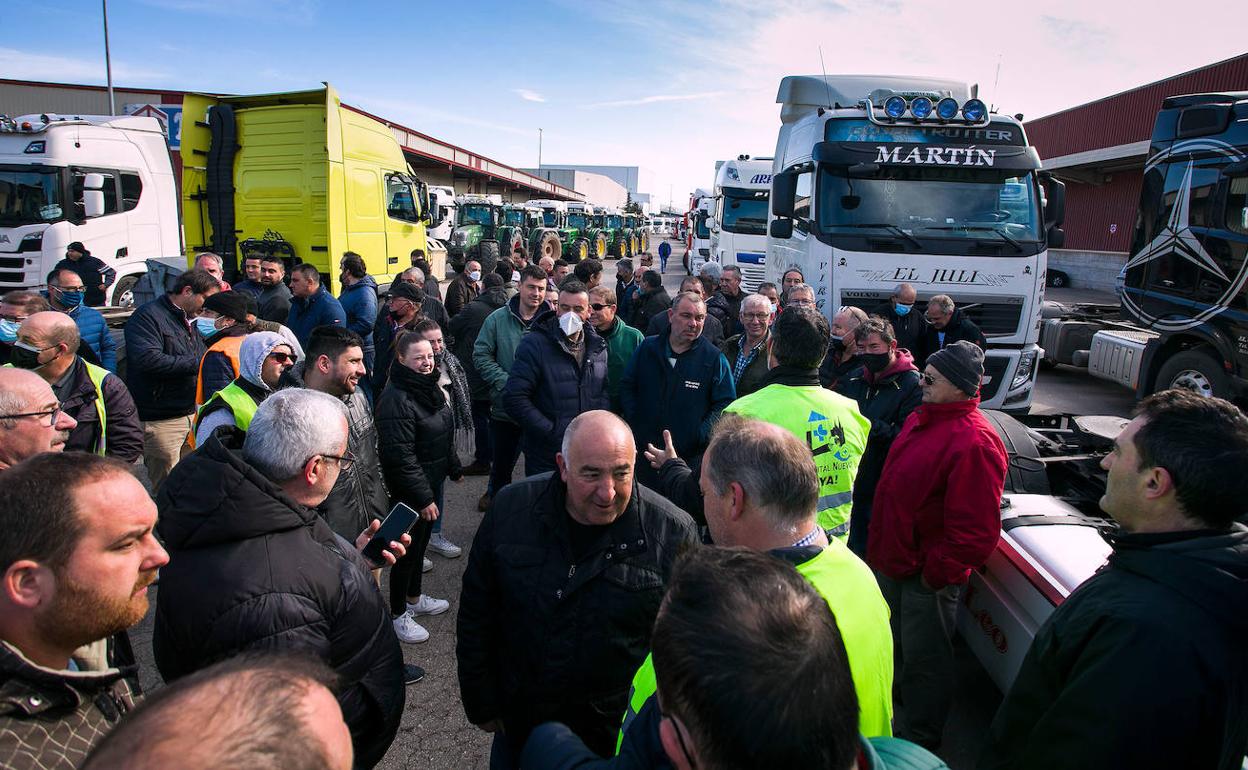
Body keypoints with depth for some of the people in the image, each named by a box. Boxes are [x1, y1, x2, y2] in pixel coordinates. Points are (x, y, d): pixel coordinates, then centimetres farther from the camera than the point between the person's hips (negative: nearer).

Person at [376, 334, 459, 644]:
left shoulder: (430, 387, 6)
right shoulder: (396, 399, -24)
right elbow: (401, 456, -26)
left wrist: (453, 467, 23)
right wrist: (423, 497, -23)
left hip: (432, 481, 9)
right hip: (410, 490, -9)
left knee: (421, 541, 22)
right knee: (409, 547, 4)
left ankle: (414, 598, 40)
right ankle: (398, 614, 21)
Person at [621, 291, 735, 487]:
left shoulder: (714, 358, -3)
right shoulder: (648, 348, 5)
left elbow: (725, 403, -3)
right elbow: (626, 387, 11)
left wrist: (702, 435, -13)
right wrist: (633, 422, -1)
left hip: (691, 456, -2)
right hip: (644, 450, 3)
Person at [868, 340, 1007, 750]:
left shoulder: (974, 443, -26)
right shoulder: (921, 418, 4)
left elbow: (976, 531, -27)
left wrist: (937, 573, -17)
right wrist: (881, 551, 17)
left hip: (927, 576, -8)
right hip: (894, 562, 9)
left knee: (925, 659, 11)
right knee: (901, 646, 28)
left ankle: (920, 739, 31)